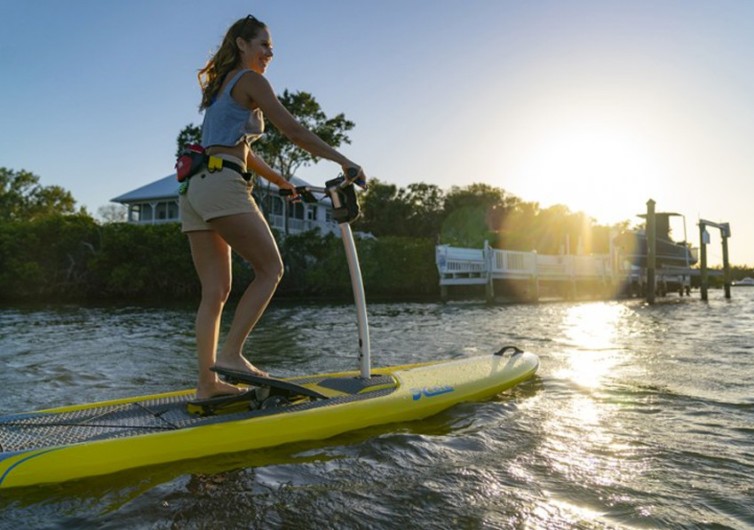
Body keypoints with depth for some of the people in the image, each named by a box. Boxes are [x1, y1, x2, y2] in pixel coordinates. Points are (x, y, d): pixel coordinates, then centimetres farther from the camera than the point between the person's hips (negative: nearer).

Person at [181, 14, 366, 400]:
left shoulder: (219, 88, 30)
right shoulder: (249, 81, 3)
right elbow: (294, 131, -6)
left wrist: (280, 182, 35)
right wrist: (343, 161, -2)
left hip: (193, 190, 9)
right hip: (222, 184, -9)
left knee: (215, 291, 5)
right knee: (270, 269, -4)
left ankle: (206, 381, 6)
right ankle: (230, 353, -9)